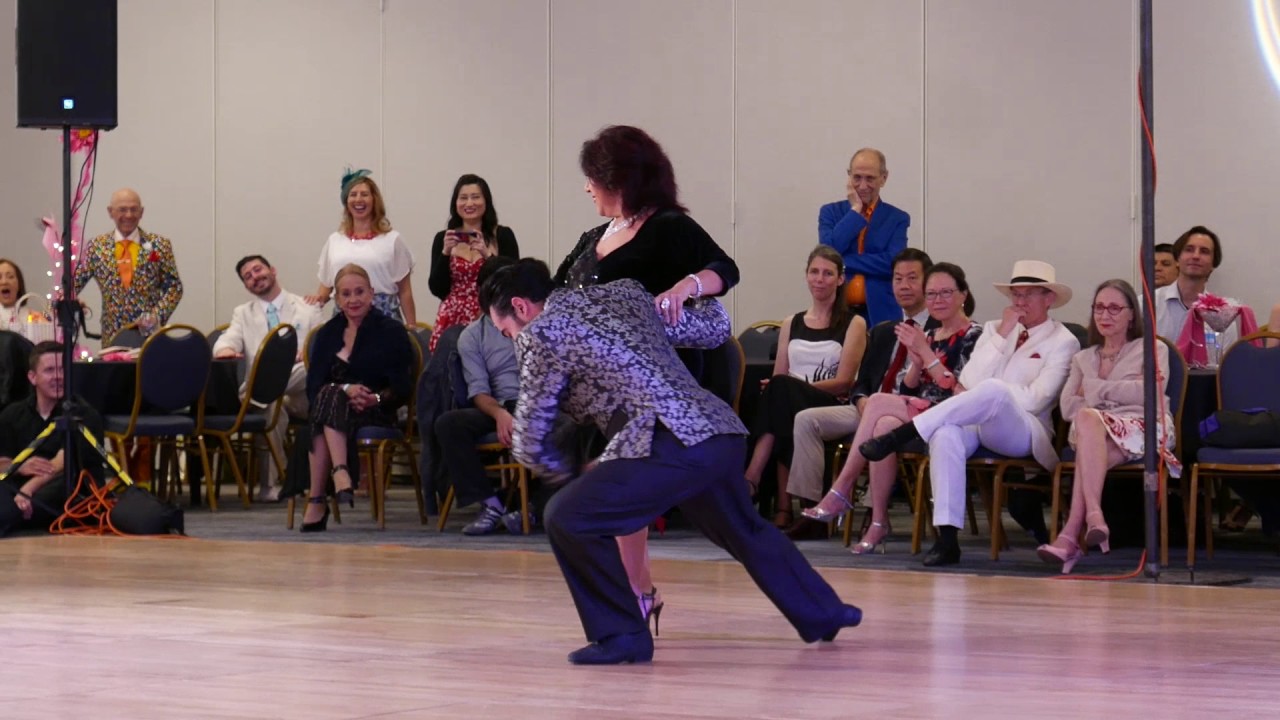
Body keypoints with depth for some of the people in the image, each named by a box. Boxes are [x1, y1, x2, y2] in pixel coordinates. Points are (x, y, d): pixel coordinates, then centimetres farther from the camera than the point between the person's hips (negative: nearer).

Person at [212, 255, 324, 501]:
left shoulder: (307, 308, 20)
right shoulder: (243, 313, 23)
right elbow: (226, 342, 5)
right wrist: (226, 350, -21)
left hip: (300, 388, 0)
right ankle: (269, 483, -27)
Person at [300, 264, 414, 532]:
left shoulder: (391, 331, 5)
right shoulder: (328, 333, 15)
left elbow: (401, 389, -1)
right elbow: (313, 385, 2)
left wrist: (376, 398, -22)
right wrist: (346, 389, -18)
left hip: (376, 413, -3)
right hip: (337, 408, 3)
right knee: (330, 395, -34)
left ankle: (316, 500, -46)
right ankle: (340, 472, -51)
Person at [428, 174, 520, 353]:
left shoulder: (503, 235, 2)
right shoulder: (443, 238, 7)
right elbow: (437, 289, 3)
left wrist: (487, 254, -14)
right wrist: (445, 252, -8)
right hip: (452, 322, 2)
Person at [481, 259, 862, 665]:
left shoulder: (540, 335, 3)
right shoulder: (624, 294, 23)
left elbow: (530, 443, 7)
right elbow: (715, 329, 31)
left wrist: (573, 472, 27)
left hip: (673, 445, -8)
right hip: (724, 433, 8)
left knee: (568, 520, -7)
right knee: (745, 532, 34)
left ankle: (622, 635, -1)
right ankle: (822, 615, 49)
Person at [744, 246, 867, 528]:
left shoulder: (854, 324, 9)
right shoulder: (792, 325, 23)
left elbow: (844, 382, -2)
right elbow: (777, 377, 15)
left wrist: (797, 387, -15)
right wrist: (777, 388, -12)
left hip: (832, 408, -3)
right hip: (789, 408, 3)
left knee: (781, 390, -35)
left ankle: (749, 482, -42)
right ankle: (782, 508, -44)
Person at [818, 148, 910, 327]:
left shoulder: (897, 218, 5)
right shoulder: (830, 212, 9)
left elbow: (893, 263, -11)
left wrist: (842, 261, -12)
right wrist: (855, 210, -5)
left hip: (880, 313, -1)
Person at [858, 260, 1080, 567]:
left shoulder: (1063, 342, 7)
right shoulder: (994, 329, 22)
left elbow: (1034, 400, -4)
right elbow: (969, 381, 6)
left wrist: (983, 390, -1)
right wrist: (1002, 336, -1)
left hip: (1019, 432, -3)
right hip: (974, 421, 4)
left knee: (992, 391, -39)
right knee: (945, 435, -36)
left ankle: (900, 435, -37)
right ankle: (947, 538, -41)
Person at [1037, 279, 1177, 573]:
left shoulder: (1153, 350, 20)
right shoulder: (1083, 358, 30)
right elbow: (1067, 407, 13)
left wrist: (1094, 389, 2)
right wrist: (1117, 393, -3)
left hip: (1144, 429, -3)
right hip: (1095, 430, 3)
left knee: (1088, 417, -37)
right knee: (1087, 417, -38)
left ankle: (1070, 535, -49)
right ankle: (1094, 517, -52)